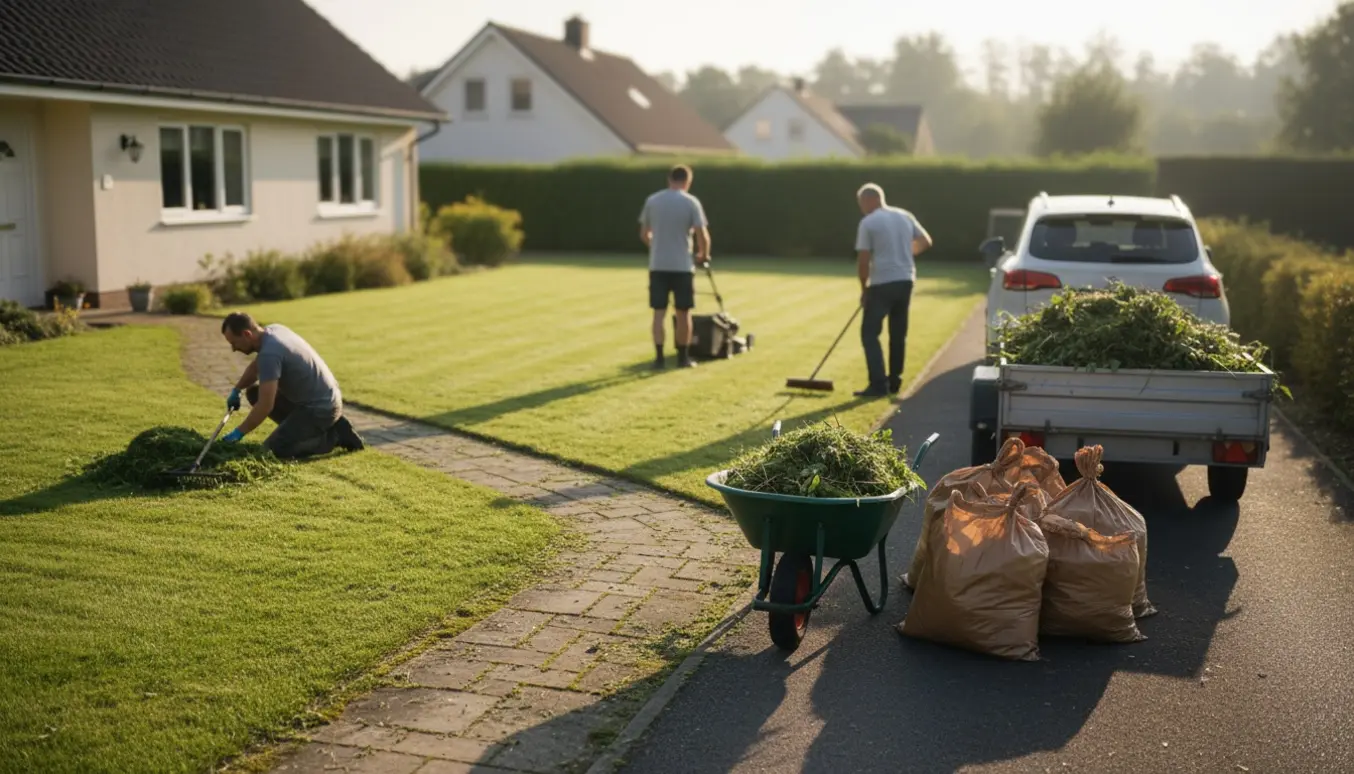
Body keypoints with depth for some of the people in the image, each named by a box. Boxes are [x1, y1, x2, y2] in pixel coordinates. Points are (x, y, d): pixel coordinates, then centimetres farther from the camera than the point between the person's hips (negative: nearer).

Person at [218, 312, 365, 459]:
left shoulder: (269, 353, -26)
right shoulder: (273, 330, 3)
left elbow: (265, 406, -27)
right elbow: (255, 366, 24)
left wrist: (239, 432, -17)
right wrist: (236, 391, 13)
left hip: (320, 408, -10)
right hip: (324, 398, 10)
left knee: (273, 449, -10)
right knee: (254, 392, 14)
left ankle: (335, 436, -1)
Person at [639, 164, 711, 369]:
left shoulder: (652, 200, 4)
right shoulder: (691, 202, -5)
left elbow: (644, 234, 11)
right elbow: (703, 236, -10)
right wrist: (703, 255, 9)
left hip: (657, 265, 2)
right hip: (682, 265, -2)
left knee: (659, 312, 5)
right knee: (683, 312, 8)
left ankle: (659, 357, 2)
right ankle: (683, 357, 14)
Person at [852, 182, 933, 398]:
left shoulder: (868, 223, -8)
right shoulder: (905, 216, 9)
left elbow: (863, 260, -11)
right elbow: (925, 242, 16)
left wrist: (864, 288, 1)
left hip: (882, 284, -6)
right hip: (905, 281, 6)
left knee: (870, 333, -1)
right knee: (898, 334, 14)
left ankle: (878, 384, -10)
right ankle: (894, 382, 20)